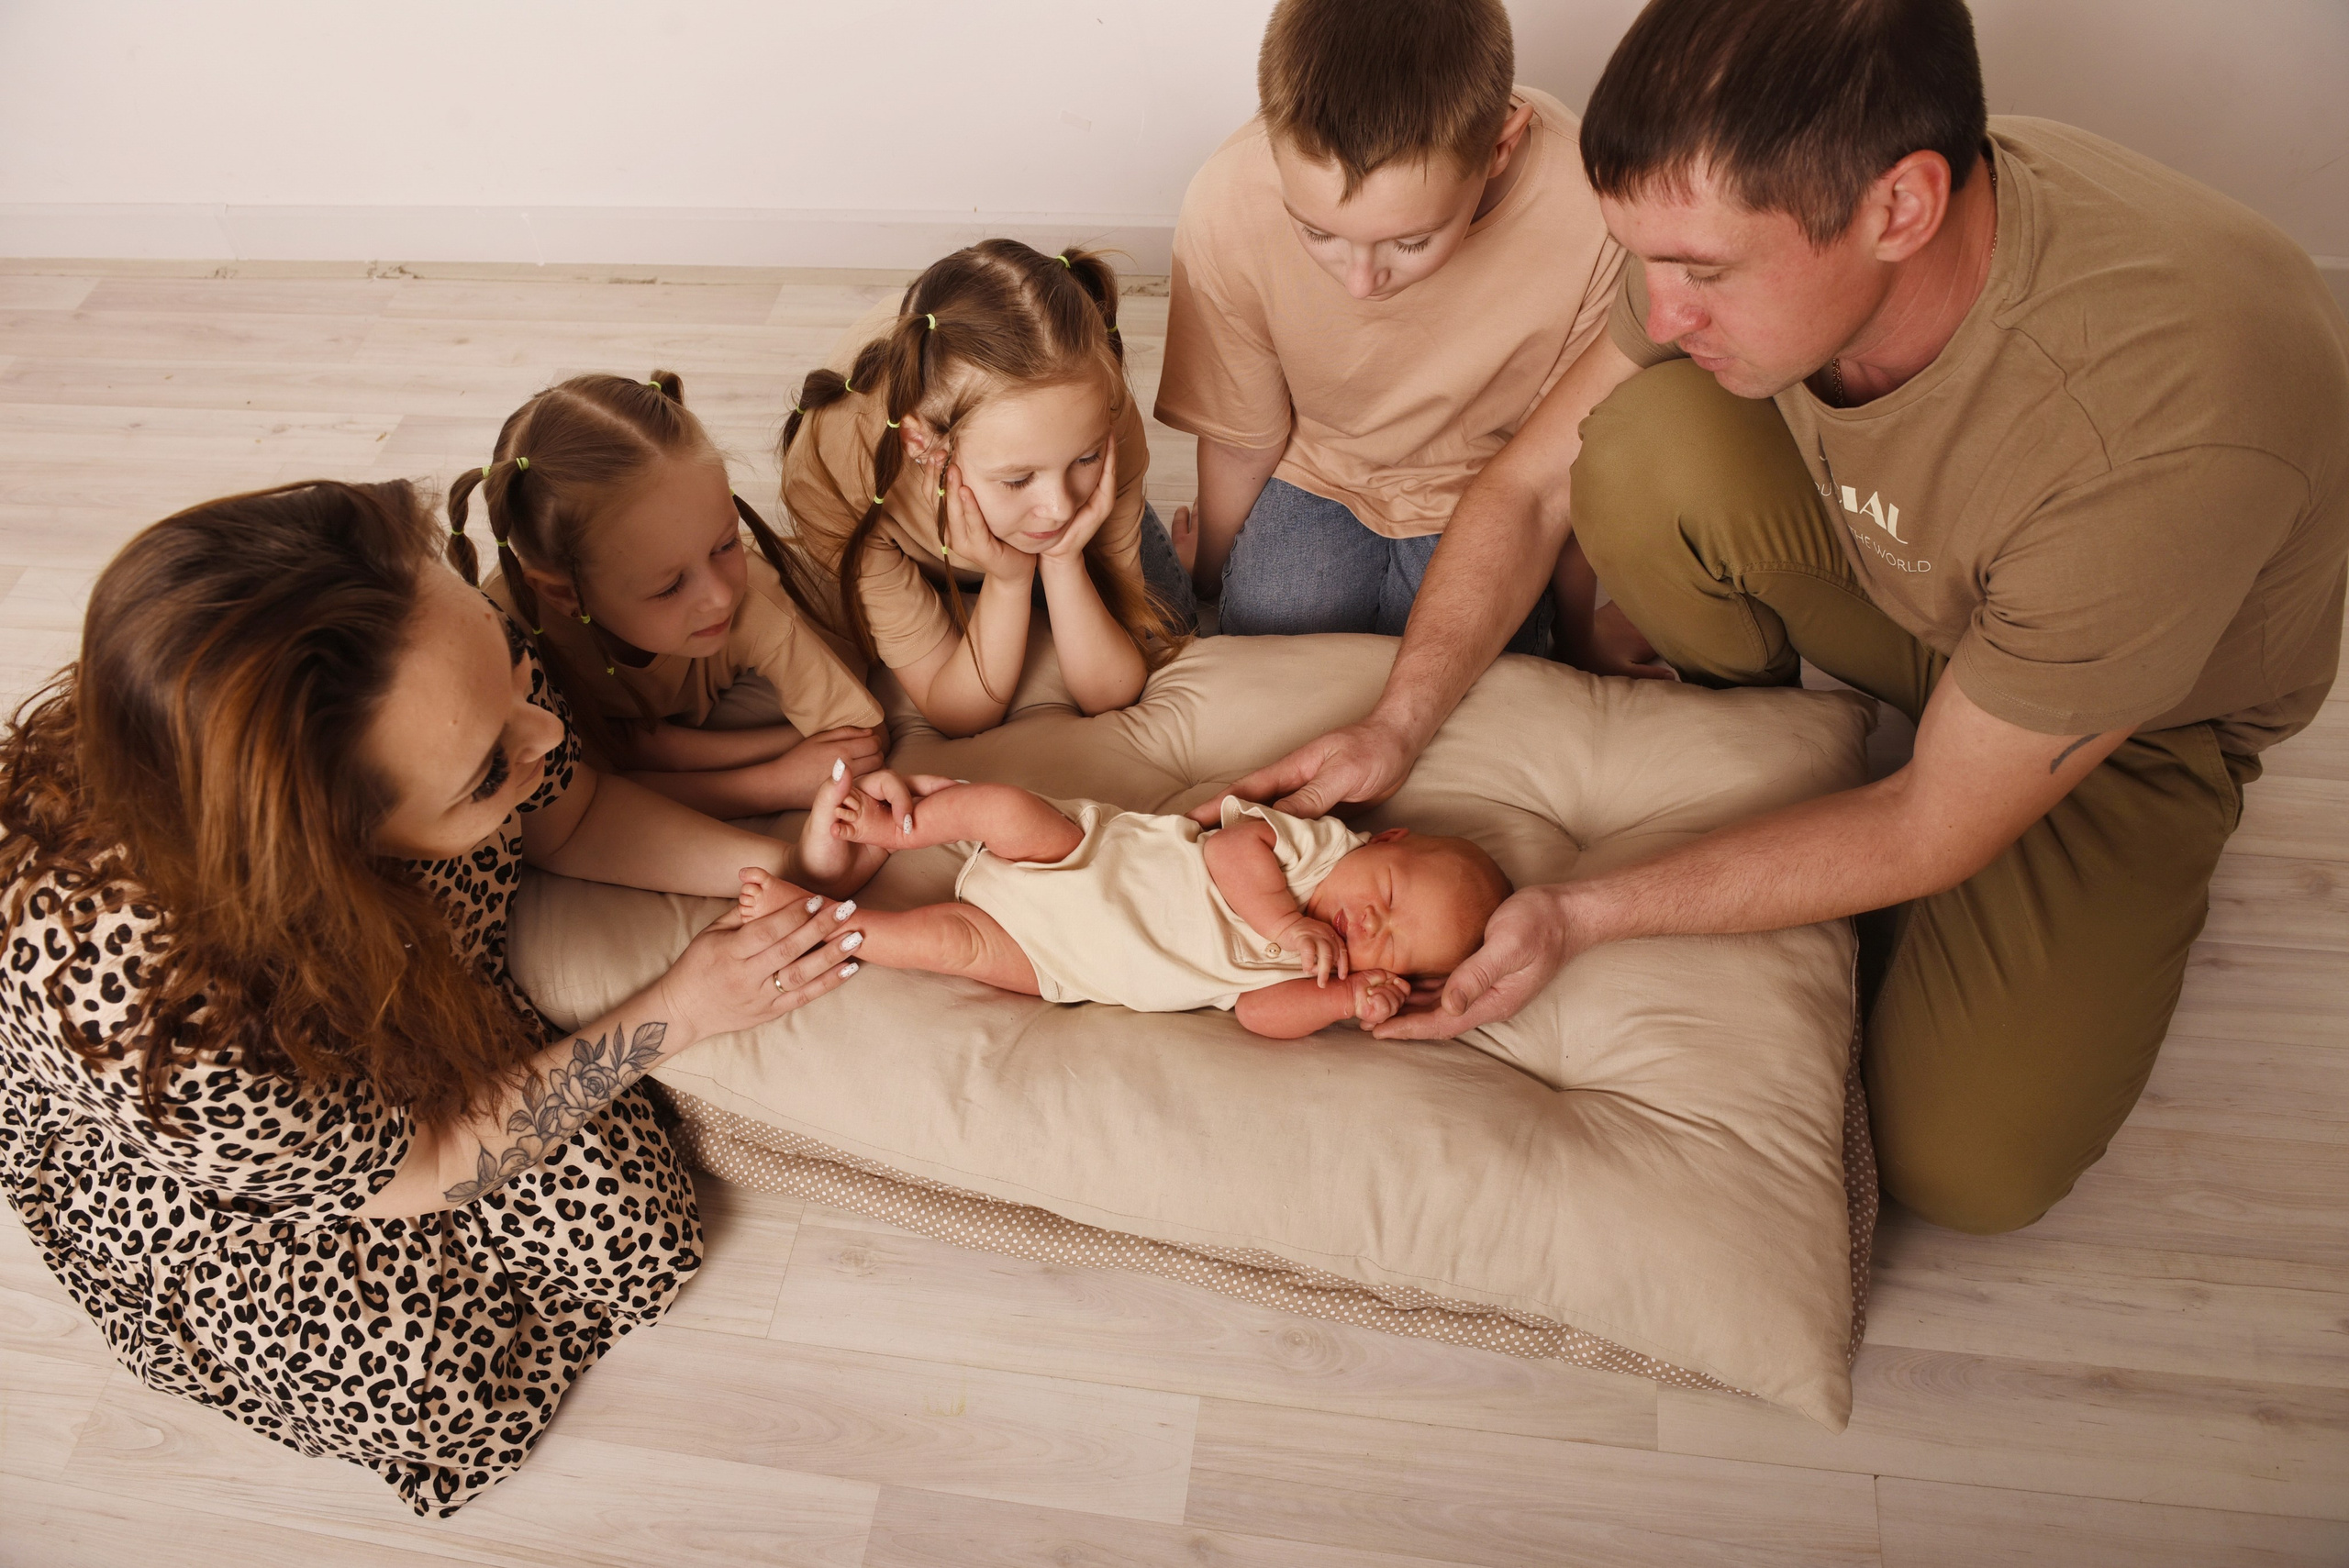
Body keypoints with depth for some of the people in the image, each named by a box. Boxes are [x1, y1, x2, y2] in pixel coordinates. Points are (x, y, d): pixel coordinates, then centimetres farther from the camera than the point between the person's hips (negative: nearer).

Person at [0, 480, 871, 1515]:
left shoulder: (459, 658, -33)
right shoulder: (142, 1009, -44)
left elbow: (571, 815, -9)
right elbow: (409, 1176, -25)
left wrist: (769, 863, -25)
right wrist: (674, 1015, -25)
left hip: (419, 1003, 4)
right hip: (195, 1183, -3)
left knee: (636, 1242, -5)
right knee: (431, 1383, -8)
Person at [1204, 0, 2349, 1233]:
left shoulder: (2169, 442, -42)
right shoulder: (1750, 214, -26)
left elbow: (1934, 836, -29)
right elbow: (1528, 485, -12)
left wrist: (1578, 916, -30)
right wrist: (1398, 726, -23)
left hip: (2143, 718, -3)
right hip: (1889, 575, 4)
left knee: (1964, 1166, -19)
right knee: (1646, 445, -28)